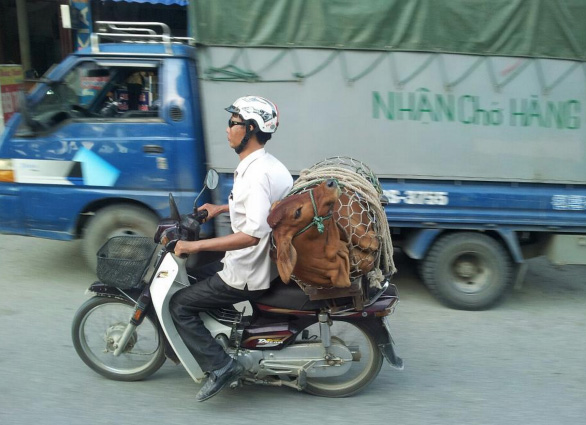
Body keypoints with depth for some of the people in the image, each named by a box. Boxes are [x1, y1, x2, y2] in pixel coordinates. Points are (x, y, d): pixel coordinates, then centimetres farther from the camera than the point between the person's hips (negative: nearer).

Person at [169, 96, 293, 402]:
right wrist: (222, 208, 19)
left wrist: (195, 246, -31)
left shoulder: (256, 173, -26)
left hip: (246, 275, -10)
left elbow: (253, 234, -35)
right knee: (198, 275, 28)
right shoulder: (265, 164, 5)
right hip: (260, 263, 10)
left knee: (180, 305, -2)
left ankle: (219, 366, -2)